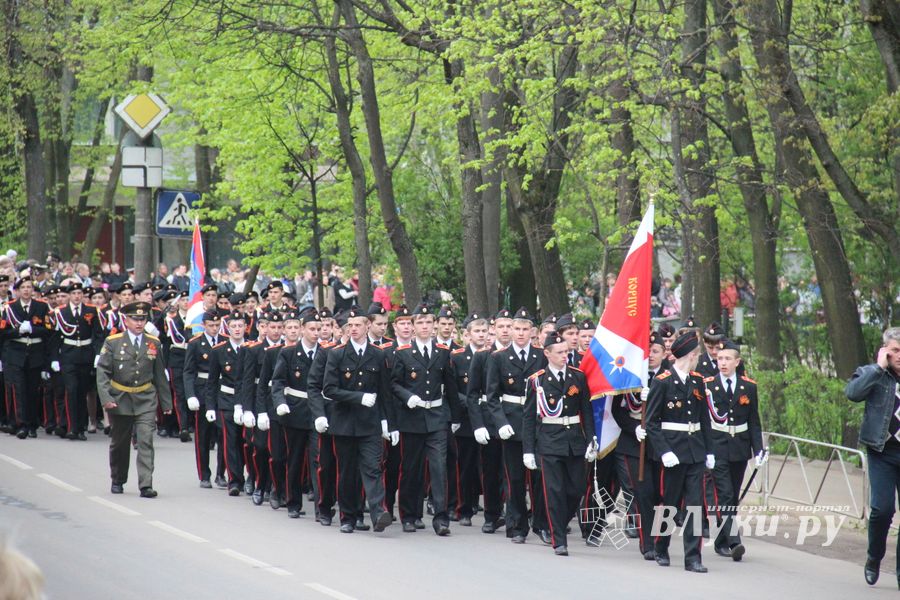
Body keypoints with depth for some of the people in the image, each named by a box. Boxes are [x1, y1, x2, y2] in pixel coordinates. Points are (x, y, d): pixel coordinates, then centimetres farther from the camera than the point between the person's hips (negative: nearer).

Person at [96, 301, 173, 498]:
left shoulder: (153, 343, 4)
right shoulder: (113, 342, -4)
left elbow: (159, 375, 10)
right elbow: (102, 371, -6)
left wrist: (166, 402, 12)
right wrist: (106, 398, -18)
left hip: (145, 400, 0)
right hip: (119, 400, 0)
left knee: (146, 441, -11)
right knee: (119, 443, 12)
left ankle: (146, 485, -13)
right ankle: (117, 481, 31)